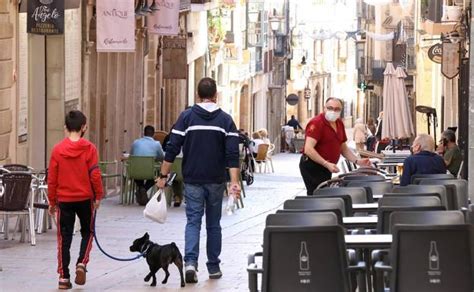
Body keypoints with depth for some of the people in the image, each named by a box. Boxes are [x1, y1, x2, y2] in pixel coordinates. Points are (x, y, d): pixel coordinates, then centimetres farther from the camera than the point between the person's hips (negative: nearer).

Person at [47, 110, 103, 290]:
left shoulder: (57, 150, -4)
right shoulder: (89, 149, -9)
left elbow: (52, 179, -1)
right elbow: (95, 175, -10)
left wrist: (52, 201, 9)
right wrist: (98, 196, 3)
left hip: (64, 200, 1)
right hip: (85, 199, -1)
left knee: (64, 238, 7)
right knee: (87, 232, 18)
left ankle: (64, 277, 3)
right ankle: (82, 263, -3)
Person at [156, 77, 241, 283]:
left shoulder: (186, 117, -1)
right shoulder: (225, 120, 0)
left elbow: (172, 149, -4)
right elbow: (232, 154, -7)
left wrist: (163, 176, 2)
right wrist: (234, 182, -10)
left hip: (192, 180, -1)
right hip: (216, 181, 1)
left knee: (193, 221, -1)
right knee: (213, 224, 12)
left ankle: (190, 262, -21)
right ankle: (214, 267, 18)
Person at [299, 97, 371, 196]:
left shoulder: (339, 124, 9)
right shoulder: (316, 123, -17)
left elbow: (343, 148, 19)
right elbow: (308, 149, -26)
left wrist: (357, 161, 4)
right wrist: (326, 164, -32)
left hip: (326, 168, 8)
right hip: (312, 166, -8)